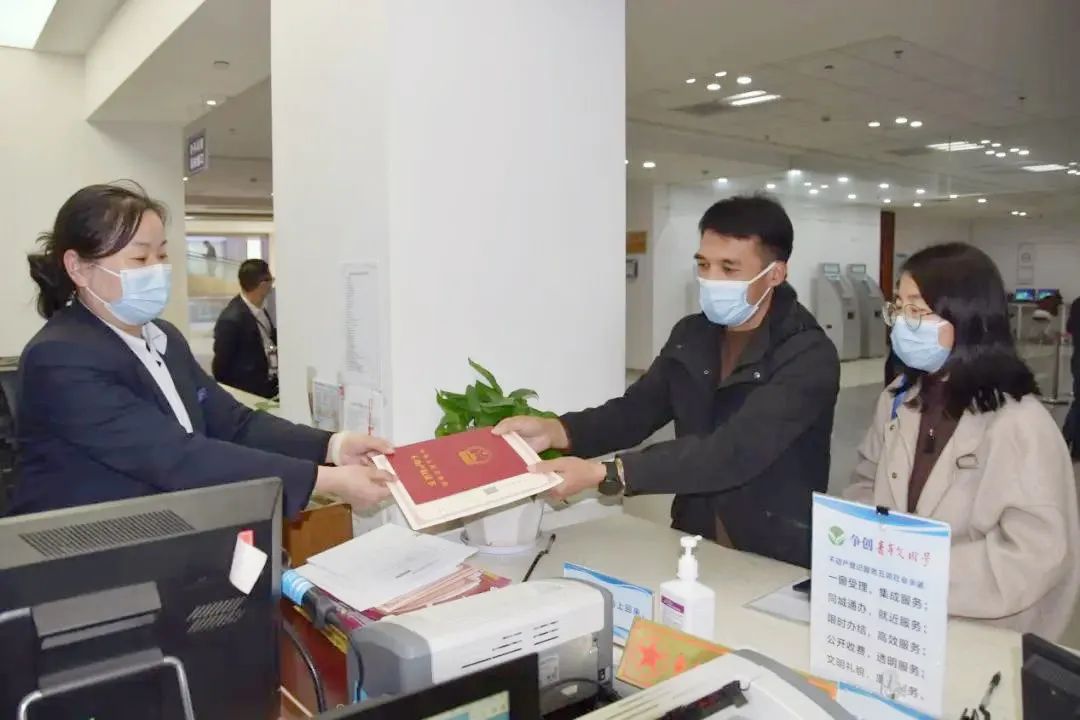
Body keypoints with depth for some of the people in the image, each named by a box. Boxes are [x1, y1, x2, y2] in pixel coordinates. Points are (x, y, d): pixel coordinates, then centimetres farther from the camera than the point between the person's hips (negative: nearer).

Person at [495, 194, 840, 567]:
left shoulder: (809, 356, -16)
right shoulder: (691, 336, 4)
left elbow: (733, 453, -27)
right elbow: (636, 410, 5)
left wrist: (604, 473, -33)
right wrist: (555, 430, -14)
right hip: (693, 544, 5)